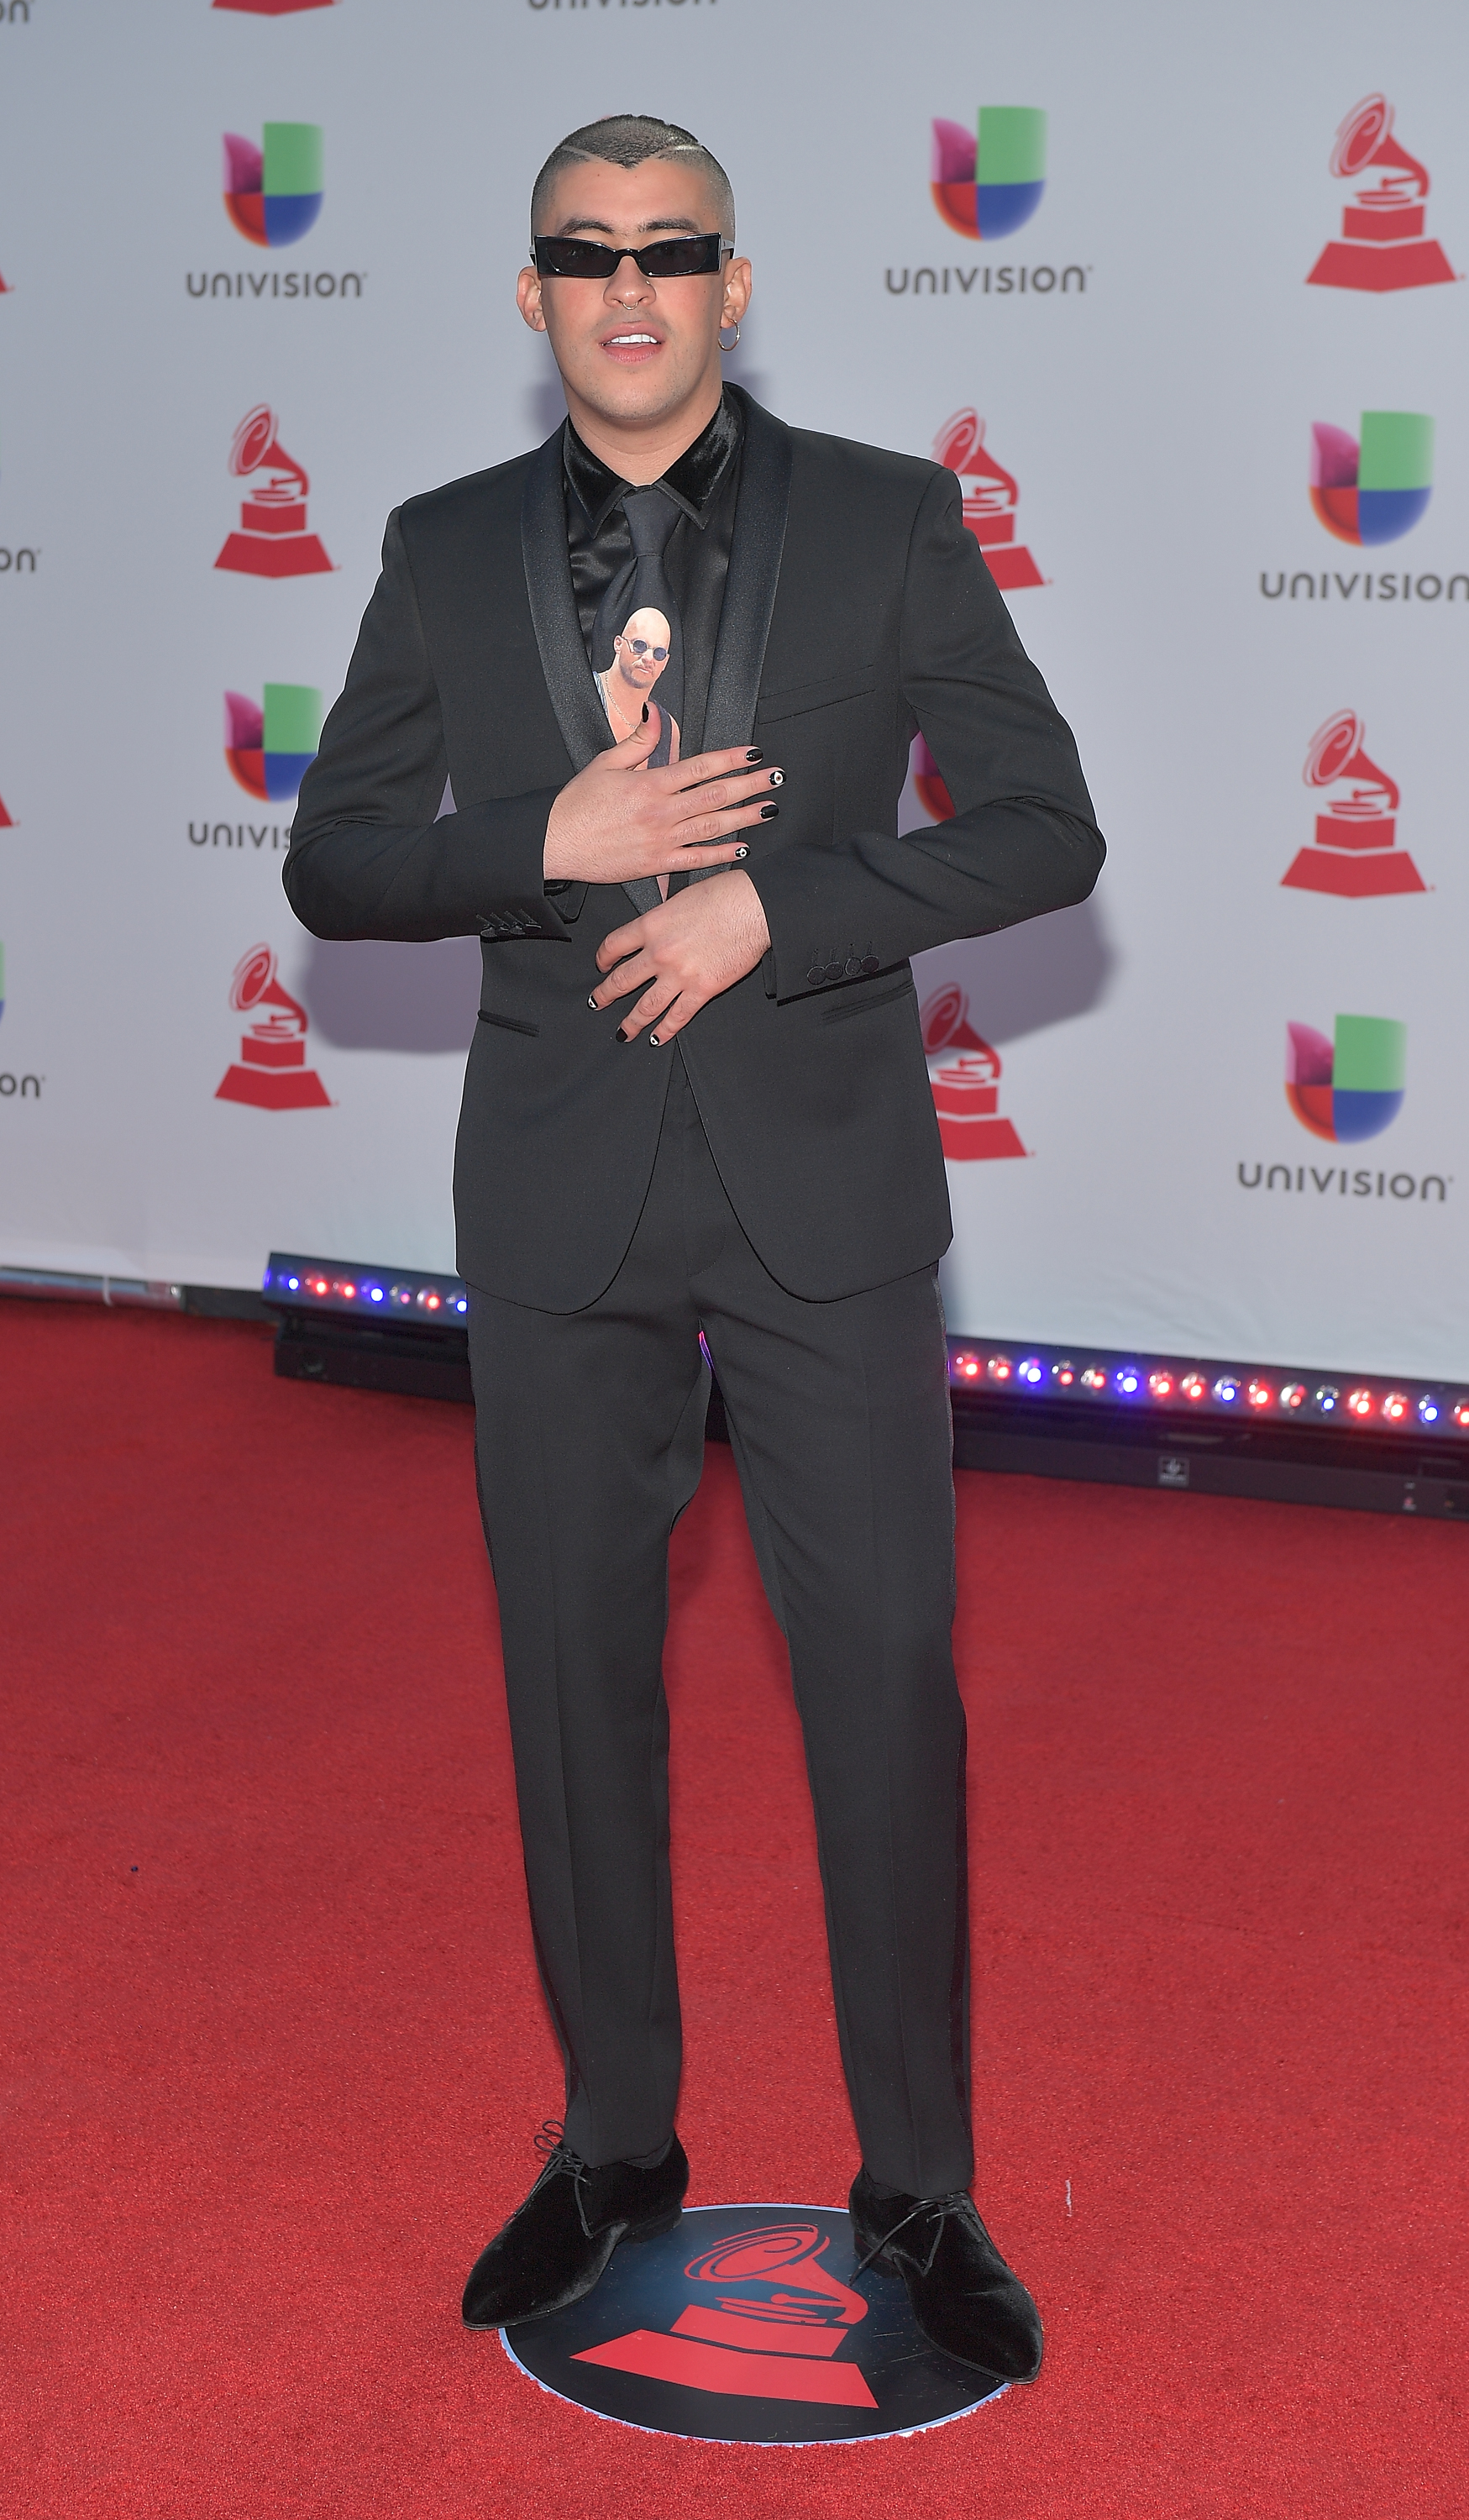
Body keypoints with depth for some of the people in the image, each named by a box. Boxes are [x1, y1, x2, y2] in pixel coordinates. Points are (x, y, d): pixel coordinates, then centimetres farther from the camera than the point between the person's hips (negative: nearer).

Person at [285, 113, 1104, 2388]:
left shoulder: (889, 520, 2)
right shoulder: (448, 553, 7)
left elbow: (1045, 829, -3)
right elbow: (333, 861, 5)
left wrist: (772, 906, -15)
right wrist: (550, 843, -13)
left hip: (822, 1178, -2)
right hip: (563, 1200, 2)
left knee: (891, 1684, 1)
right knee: (577, 1683, 11)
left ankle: (919, 2186, 17)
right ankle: (615, 2142, 28)